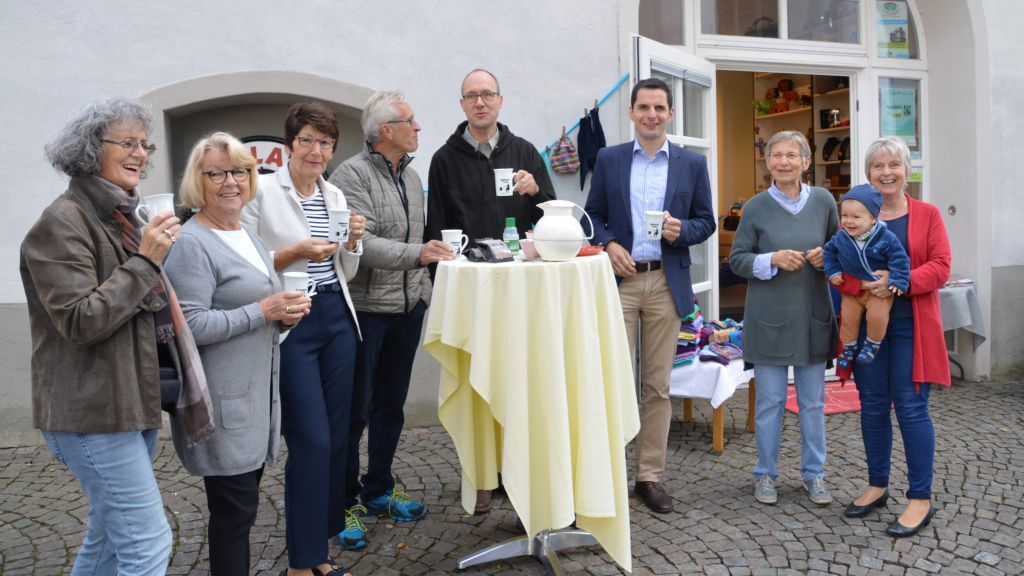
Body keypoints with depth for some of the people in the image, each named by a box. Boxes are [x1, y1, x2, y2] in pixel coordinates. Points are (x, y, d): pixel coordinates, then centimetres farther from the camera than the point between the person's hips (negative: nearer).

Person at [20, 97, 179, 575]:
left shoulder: (123, 218, 14)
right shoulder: (62, 222, -13)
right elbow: (80, 321, -20)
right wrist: (146, 261, -19)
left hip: (131, 404, 9)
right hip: (93, 411, -9)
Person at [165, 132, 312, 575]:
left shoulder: (247, 236, 15)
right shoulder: (191, 243, -13)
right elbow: (190, 325, -20)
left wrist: (287, 310, 5)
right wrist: (263, 311, -20)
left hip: (257, 390, 9)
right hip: (224, 401, -8)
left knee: (241, 501, 17)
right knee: (235, 506, 0)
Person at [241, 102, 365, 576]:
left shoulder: (336, 195, 12)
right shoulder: (262, 191, -5)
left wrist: (352, 242, -2)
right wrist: (295, 253, -19)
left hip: (337, 320, 6)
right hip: (291, 324, -6)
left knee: (336, 436, 9)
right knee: (311, 440, -6)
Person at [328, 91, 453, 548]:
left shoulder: (411, 177, 12)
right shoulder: (352, 175, -13)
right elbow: (361, 243, -24)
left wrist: (422, 287, 14)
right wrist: (416, 253, -32)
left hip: (407, 308, 7)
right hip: (365, 309, -7)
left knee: (391, 406, 16)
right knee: (355, 411, 2)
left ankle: (378, 491, 31)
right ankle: (346, 502, 18)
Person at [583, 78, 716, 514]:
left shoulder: (692, 163, 8)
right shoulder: (608, 159, 7)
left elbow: (706, 221, 9)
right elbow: (592, 215, 8)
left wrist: (681, 230, -12)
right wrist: (608, 245, -10)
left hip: (667, 283, 1)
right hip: (619, 281, -1)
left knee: (657, 385, 7)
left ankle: (650, 475, 18)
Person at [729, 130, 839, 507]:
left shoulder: (824, 201, 2)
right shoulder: (755, 208, -3)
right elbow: (737, 260, -1)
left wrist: (826, 258, -9)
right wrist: (773, 260, -17)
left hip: (813, 316, 2)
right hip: (769, 317, -2)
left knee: (813, 401, 12)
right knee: (770, 401, 7)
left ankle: (814, 473, 27)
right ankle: (765, 474, 23)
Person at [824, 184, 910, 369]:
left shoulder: (886, 238, -17)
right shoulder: (841, 237, -8)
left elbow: (899, 259, -11)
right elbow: (829, 251, 9)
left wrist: (898, 280, -18)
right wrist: (833, 272, 0)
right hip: (851, 289, 3)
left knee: (877, 315, -21)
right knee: (848, 318, 4)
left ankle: (872, 345, 4)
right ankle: (848, 348, 27)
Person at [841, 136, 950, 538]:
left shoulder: (927, 215, 4)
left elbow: (940, 267, -5)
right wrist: (863, 284, -18)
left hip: (911, 325, -2)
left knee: (911, 407, -3)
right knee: (872, 406, 9)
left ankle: (921, 499, 9)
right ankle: (877, 486, 25)